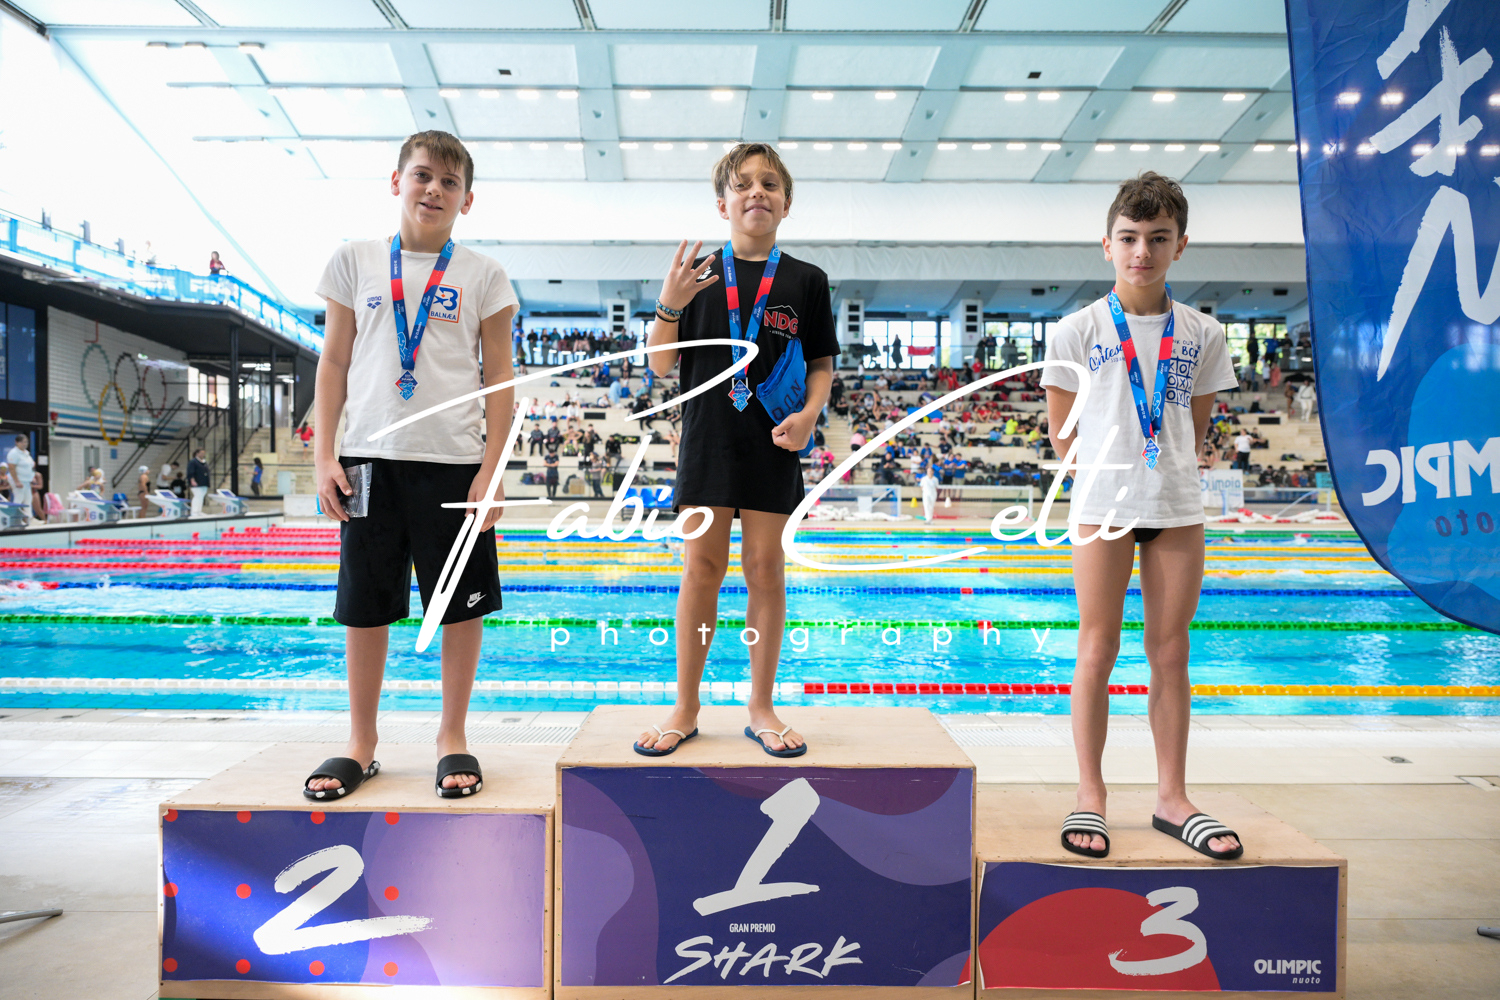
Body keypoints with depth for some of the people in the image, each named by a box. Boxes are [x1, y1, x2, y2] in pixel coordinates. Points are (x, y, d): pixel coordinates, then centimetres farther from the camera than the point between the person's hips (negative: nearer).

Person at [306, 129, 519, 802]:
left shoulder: (482, 275, 4)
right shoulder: (355, 261, 9)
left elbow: (500, 379, 2)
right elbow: (334, 362, 10)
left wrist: (492, 468, -6)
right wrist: (324, 455, 2)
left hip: (454, 461, -1)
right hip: (370, 457, 2)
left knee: (461, 602, 3)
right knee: (365, 604, 7)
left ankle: (453, 737, 19)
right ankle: (361, 743, 23)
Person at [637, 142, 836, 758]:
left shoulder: (806, 280, 7)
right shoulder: (695, 274, 5)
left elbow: (822, 364, 8)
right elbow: (660, 364, 3)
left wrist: (809, 413, -10)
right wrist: (670, 305, -13)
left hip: (772, 444, 0)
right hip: (708, 439, 0)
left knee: (765, 568, 4)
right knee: (701, 568, 2)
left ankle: (761, 708, 17)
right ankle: (685, 709, 15)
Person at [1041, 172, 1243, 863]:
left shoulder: (1202, 334, 7)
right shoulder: (1077, 330, -2)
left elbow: (1195, 422, 14)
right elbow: (1061, 425, 2)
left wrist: (1164, 471, 5)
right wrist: (1103, 472, 3)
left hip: (1177, 505, 3)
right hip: (1102, 502, -3)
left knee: (1171, 651, 8)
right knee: (1099, 648, 1)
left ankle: (1173, 798, 18)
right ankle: (1090, 797, 11)